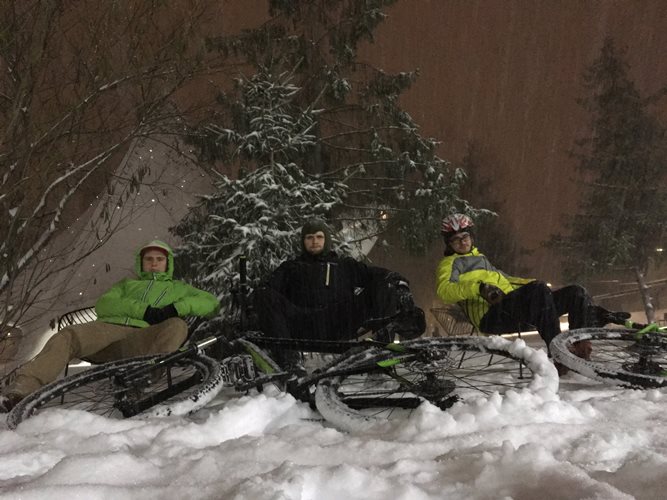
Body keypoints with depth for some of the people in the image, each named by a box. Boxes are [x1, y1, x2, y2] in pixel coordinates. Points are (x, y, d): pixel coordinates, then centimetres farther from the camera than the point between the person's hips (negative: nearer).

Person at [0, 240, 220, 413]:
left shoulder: (179, 288, 34)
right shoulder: (127, 283, 37)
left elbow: (211, 303, 18)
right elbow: (103, 304, 16)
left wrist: (177, 307, -1)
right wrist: (143, 309, -1)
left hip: (143, 338, -2)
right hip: (109, 327, 2)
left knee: (178, 327, -33)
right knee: (67, 336, -28)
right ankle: (21, 389, -41)